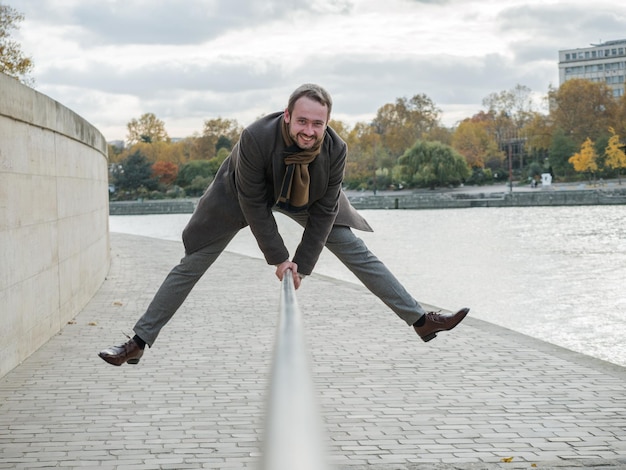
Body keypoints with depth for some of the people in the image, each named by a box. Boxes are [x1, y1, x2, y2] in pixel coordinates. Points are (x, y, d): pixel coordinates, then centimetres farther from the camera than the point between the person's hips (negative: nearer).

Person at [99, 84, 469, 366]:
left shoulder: (336, 149, -31)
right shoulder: (256, 138, -40)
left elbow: (324, 211, -19)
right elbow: (253, 203, -28)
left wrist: (303, 265, -19)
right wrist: (278, 258, -23)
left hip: (305, 198, 3)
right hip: (241, 195, -2)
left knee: (358, 253, -1)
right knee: (193, 265, -4)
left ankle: (420, 320, 8)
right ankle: (139, 342, 4)